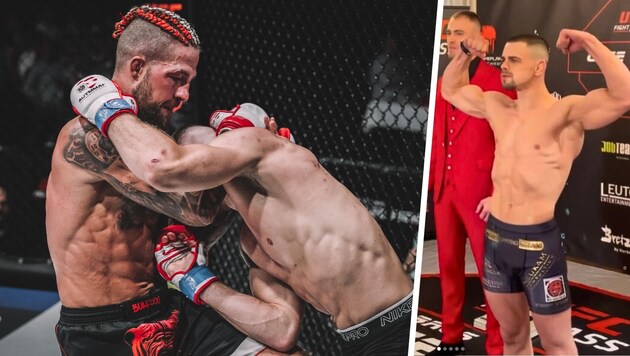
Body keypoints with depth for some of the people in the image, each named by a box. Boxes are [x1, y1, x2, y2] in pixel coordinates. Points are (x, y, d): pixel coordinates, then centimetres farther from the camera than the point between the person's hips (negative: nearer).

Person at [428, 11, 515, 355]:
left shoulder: (498, 82, -8)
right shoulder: (442, 84, 13)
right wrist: (428, 183, 10)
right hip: (444, 190, 6)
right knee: (448, 266, 14)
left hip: (481, 191, -6)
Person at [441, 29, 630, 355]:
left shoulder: (567, 113, -13)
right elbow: (450, 89, 24)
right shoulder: (496, 106, 7)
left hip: (538, 242, -6)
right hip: (495, 236, 6)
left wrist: (590, 42, -25)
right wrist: (466, 55, 8)